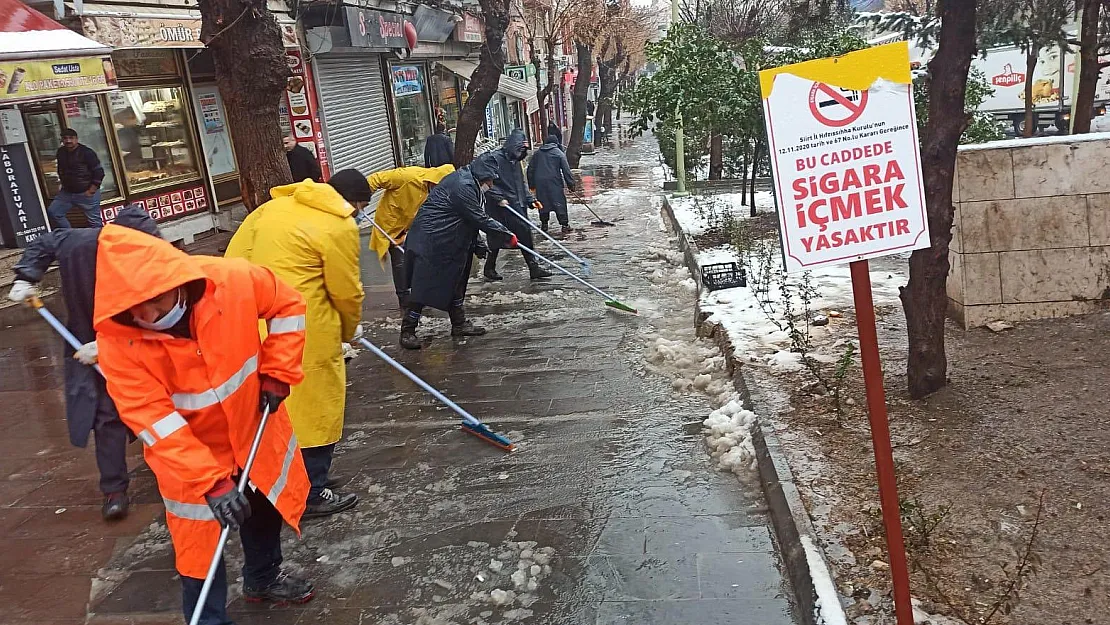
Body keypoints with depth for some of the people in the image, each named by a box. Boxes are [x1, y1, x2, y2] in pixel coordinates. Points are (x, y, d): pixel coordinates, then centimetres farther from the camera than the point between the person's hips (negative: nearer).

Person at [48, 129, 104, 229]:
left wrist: (91, 191, -16)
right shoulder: (61, 152, 7)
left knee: (94, 221, -4)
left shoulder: (86, 152, -13)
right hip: (67, 192, 7)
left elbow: (99, 173, -15)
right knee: (52, 212, 1)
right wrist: (63, 184, 17)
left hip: (86, 193, -7)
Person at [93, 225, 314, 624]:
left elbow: (287, 306, -8)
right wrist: (210, 481, -32)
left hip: (255, 428, 3)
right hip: (187, 455, -3)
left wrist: (276, 375, -12)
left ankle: (263, 579, 54)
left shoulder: (232, 280, -28)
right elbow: (152, 421, -27)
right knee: (200, 546, 6)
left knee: (266, 509, 25)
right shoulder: (116, 341, -28)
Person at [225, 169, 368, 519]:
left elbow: (236, 257, 14)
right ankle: (311, 495, 13)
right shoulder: (339, 226, -9)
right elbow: (346, 291, -5)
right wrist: (348, 331, 13)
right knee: (313, 405, 4)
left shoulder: (274, 206, 14)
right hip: (302, 327, -8)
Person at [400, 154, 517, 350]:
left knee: (455, 282, 16)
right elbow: (481, 219, -20)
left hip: (448, 244, 11)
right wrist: (508, 236, -12)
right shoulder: (462, 186, -21)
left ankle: (459, 324, 28)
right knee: (422, 286, -5)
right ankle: (407, 331, 2)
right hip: (429, 242, -11)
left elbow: (471, 220, 19)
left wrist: (477, 244, 17)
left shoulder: (465, 182, 12)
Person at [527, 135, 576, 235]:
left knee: (543, 203, 13)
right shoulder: (559, 153, 2)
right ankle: (564, 224, 0)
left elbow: (530, 169, 16)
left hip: (539, 182, 4)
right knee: (559, 203, 1)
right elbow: (566, 170, -2)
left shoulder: (537, 154, 14)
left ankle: (544, 225, 18)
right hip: (554, 182, -4)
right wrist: (571, 184, 1)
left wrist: (532, 185, 21)